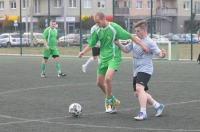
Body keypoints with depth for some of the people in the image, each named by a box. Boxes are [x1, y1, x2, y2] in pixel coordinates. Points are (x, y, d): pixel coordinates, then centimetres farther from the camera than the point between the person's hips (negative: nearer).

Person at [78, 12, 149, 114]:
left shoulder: (114, 27, -14)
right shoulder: (97, 30, 2)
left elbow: (130, 36, -11)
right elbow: (91, 43, 9)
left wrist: (142, 45, -15)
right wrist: (83, 51, -8)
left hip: (113, 57, -6)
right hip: (103, 57, 7)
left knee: (108, 78, -26)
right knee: (99, 82, 7)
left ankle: (108, 102, -6)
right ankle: (113, 101, 27)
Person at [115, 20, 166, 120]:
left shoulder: (149, 42, -12)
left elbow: (159, 53, -18)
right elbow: (126, 49, 20)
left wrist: (162, 54, -40)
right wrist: (118, 44, 4)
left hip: (145, 70, -9)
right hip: (136, 71, 9)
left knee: (139, 88, -28)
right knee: (137, 93, 13)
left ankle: (143, 113, -26)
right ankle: (158, 106, 26)